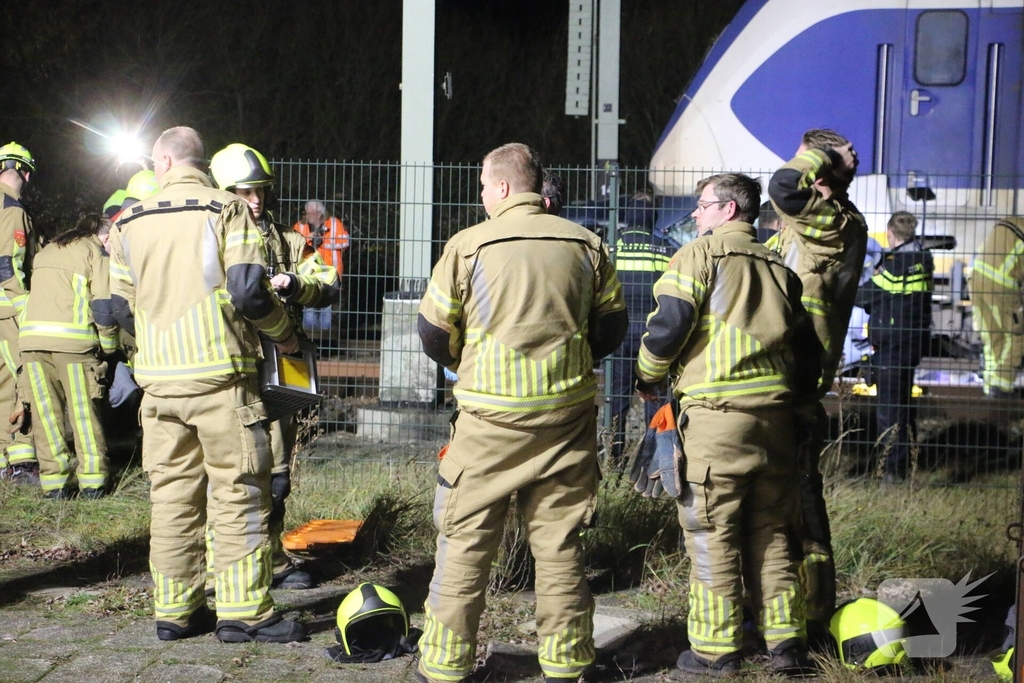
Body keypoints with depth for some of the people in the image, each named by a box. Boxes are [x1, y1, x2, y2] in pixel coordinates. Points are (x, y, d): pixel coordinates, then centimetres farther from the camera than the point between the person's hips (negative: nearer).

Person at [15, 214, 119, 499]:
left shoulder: (45, 252, 26)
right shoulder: (96, 252, 8)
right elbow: (103, 307, -1)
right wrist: (109, 347, 10)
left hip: (31, 336, 5)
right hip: (73, 339, -4)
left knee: (45, 412, 8)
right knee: (84, 412, 4)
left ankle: (54, 482, 9)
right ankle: (92, 481, 7)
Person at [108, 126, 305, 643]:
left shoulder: (129, 223, 9)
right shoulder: (226, 212, -5)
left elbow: (121, 307, 13)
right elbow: (248, 292, -16)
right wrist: (284, 334, 1)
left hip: (159, 381, 5)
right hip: (219, 375, -4)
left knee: (171, 495, 11)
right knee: (237, 493, 1)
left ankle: (174, 610, 16)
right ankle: (243, 612, 1)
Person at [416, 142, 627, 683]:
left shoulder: (469, 246, -5)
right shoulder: (586, 245, 4)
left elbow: (434, 334, 0)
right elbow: (611, 327, 10)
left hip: (490, 416, -3)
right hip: (568, 416, 3)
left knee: (465, 541, 7)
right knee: (559, 542, 11)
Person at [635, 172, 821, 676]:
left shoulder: (700, 253, -1)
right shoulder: (778, 266, 17)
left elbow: (670, 323, -11)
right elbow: (807, 346, 16)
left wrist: (647, 377, 5)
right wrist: (800, 400, 27)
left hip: (716, 413, -6)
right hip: (775, 417, 6)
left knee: (711, 532, 1)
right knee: (772, 532, 13)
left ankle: (715, 648, 5)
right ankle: (786, 641, 14)